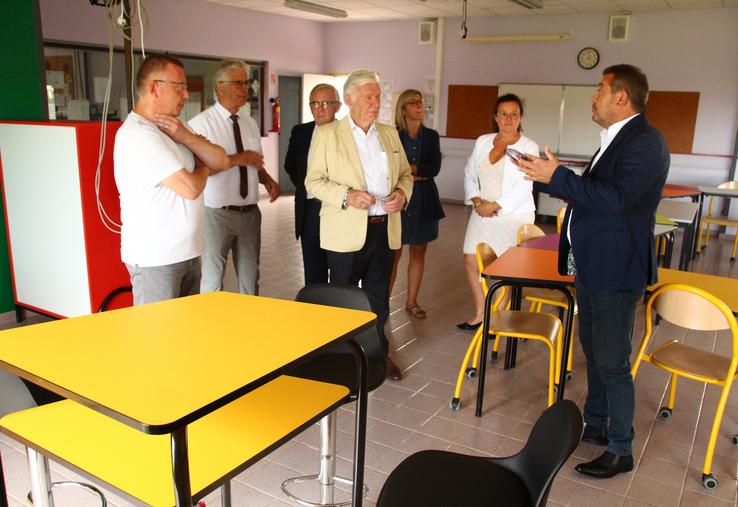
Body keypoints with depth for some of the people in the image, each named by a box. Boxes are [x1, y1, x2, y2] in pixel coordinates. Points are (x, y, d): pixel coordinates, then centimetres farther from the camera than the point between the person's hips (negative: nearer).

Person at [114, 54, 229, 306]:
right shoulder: (137, 134, -17)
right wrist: (202, 169, 1)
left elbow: (221, 162, 5)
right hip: (155, 259, -8)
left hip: (187, 253, 9)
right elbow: (190, 188, -22)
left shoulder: (170, 129, 13)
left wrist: (185, 136, -11)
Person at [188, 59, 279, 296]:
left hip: (250, 213, 6)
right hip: (217, 214, -6)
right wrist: (236, 159, -24)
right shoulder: (201, 123, -10)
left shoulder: (250, 124, 11)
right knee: (212, 282, 6)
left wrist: (268, 180, -3)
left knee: (250, 278, 16)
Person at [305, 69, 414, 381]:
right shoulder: (327, 134, -2)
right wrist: (347, 195, -21)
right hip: (347, 231, -4)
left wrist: (402, 193, -5)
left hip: (384, 229, 4)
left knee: (378, 297, 14)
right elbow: (313, 180, -5)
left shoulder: (390, 134, 12)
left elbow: (405, 174, 17)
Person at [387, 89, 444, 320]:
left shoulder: (431, 136, 9)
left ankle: (412, 301, 20)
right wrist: (414, 175, -12)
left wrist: (409, 168, -13)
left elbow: (435, 168, -4)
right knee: (394, 253, -3)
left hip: (424, 201, 4)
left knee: (418, 251, 9)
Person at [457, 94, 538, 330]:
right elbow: (469, 174, 10)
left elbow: (523, 188, -13)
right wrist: (476, 200, -5)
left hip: (513, 216, -5)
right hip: (482, 214, 5)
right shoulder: (483, 141, 8)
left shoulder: (528, 147, -6)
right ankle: (479, 315, 25)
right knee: (471, 263, 8)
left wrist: (494, 206, -18)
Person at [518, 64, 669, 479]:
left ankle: (621, 450, 16)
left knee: (612, 361, 0)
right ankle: (596, 425, 37)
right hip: (591, 265, 10)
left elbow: (615, 197, -30)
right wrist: (543, 176, 10)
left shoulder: (645, 142, -18)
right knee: (593, 350, 20)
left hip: (616, 270, -10)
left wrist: (557, 176, -26)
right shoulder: (617, 139, 14)